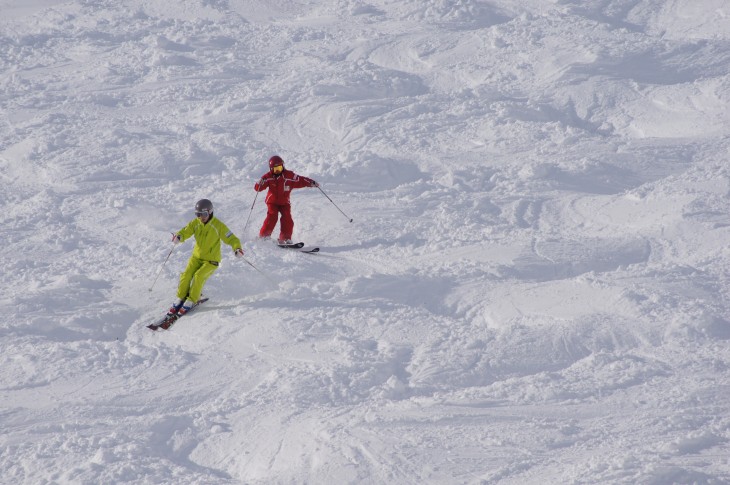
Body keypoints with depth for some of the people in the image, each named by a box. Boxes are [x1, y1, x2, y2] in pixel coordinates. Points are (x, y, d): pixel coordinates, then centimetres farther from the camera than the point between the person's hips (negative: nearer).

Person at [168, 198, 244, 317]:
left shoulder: (218, 225, -14)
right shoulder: (195, 223, -3)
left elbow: (231, 239, -10)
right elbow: (185, 231, -10)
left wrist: (237, 249, -30)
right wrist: (178, 237, -35)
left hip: (211, 260, -4)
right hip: (197, 256, 4)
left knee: (198, 276, -24)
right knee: (186, 275, -15)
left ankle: (191, 301, -11)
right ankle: (180, 299, 1)